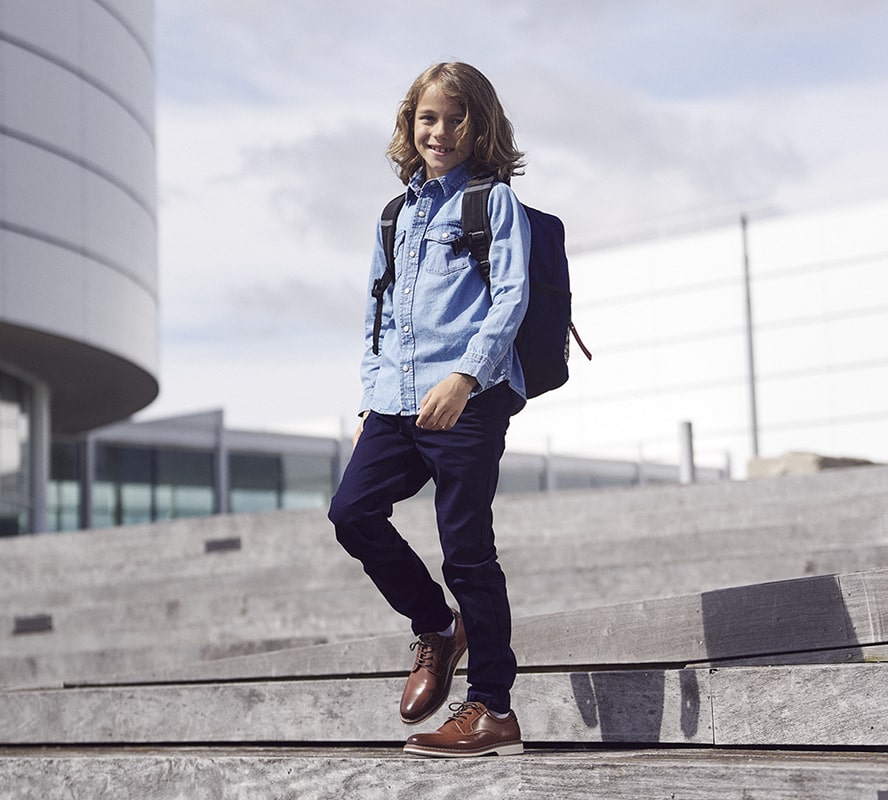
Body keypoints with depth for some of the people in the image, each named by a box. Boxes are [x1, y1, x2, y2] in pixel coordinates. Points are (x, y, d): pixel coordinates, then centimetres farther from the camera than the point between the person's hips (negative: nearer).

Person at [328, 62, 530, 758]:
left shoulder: (495, 200, 2)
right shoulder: (400, 212, 21)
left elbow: (510, 298, -9)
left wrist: (464, 374, -22)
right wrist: (373, 394, 17)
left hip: (469, 396, -6)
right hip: (399, 400, 6)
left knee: (466, 546, -4)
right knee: (353, 510, -8)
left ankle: (492, 710, 5)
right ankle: (437, 628, 16)